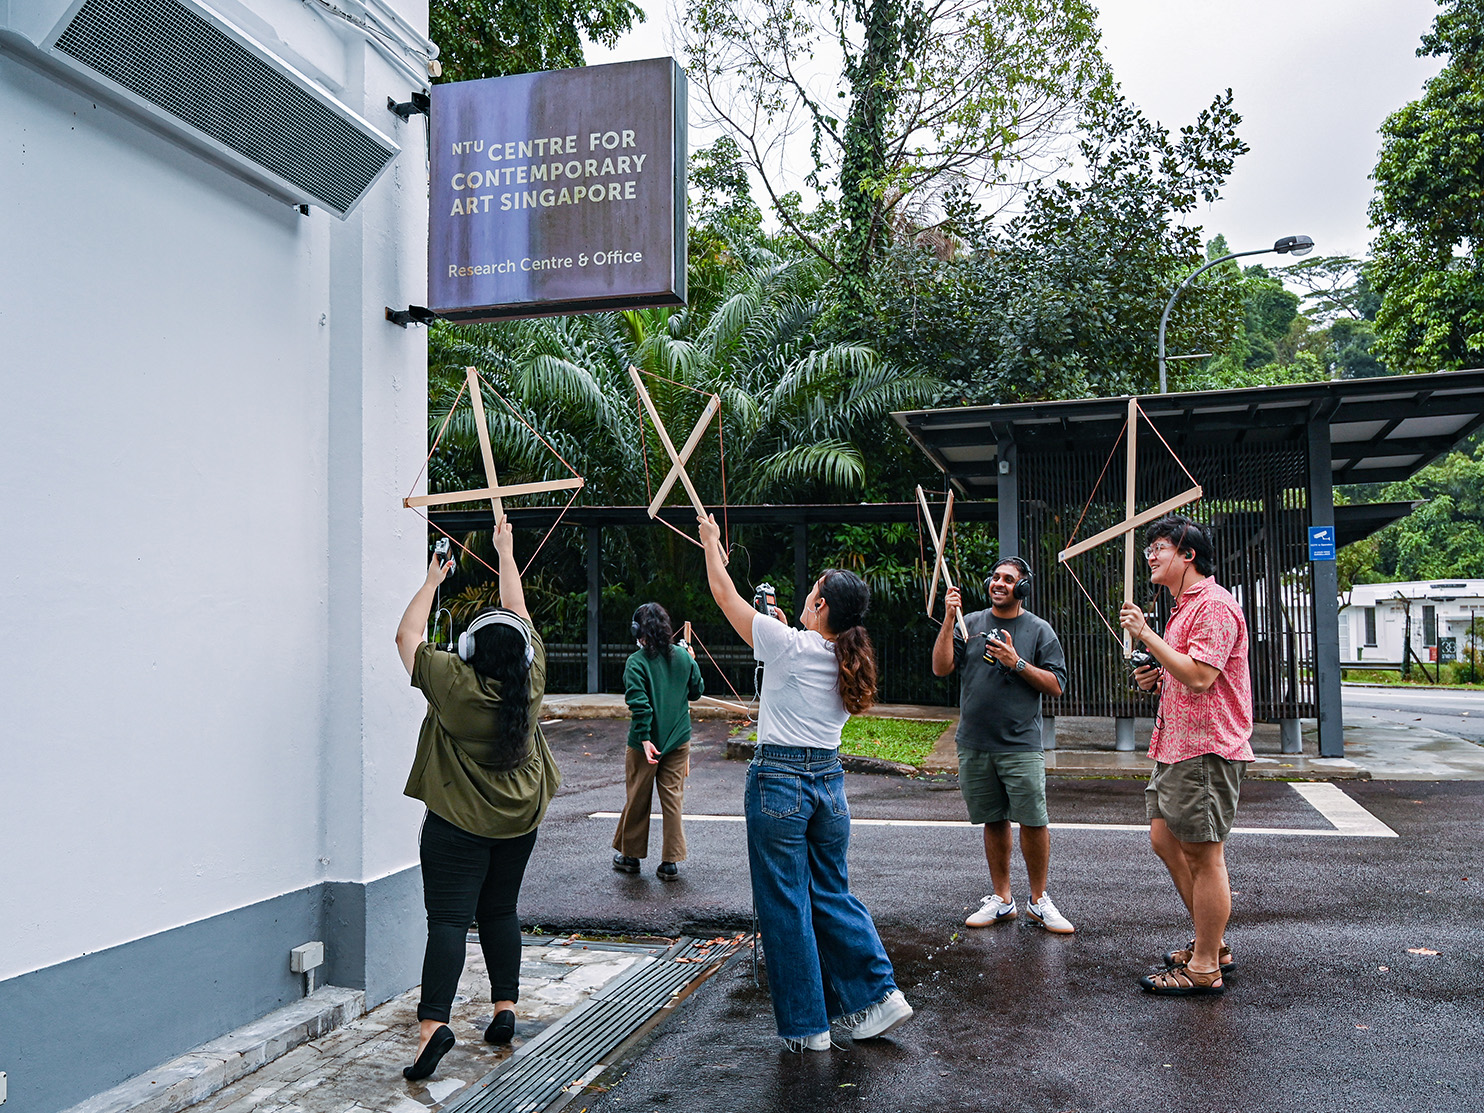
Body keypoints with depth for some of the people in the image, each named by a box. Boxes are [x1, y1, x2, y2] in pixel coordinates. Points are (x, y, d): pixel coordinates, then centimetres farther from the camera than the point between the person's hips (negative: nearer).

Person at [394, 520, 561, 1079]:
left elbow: (407, 637, -3)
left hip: (458, 823, -4)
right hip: (519, 819, 5)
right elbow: (517, 613, 6)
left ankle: (433, 1022, -13)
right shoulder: (530, 680, -7)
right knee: (500, 912, 17)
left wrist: (431, 582, 8)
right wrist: (507, 551, 17)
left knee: (449, 920, -5)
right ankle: (505, 1008, 21)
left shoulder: (454, 683, -17)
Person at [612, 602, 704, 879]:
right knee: (673, 798, 8)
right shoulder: (684, 657, 0)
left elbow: (639, 703, -20)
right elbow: (696, 692, 11)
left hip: (645, 741, -3)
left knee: (637, 799, 12)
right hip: (679, 740, 3)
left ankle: (630, 855, 26)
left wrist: (645, 738, -20)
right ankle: (671, 862, 9)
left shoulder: (636, 661, -13)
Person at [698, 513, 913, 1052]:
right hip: (829, 780, 6)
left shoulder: (787, 645, -13)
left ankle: (805, 1025, 14)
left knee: (785, 905, 5)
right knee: (831, 895, 19)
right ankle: (877, 994, 16)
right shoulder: (848, 660, 4)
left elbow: (725, 595, -2)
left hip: (779, 782, -6)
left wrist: (711, 541, 12)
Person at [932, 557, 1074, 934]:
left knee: (1033, 821, -5)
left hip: (1020, 745, -2)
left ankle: (1038, 900, 12)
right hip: (974, 744, 2)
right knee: (994, 821, 10)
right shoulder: (970, 623, 9)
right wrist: (948, 620, -9)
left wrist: (1016, 663, -12)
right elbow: (941, 668, -1)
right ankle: (1001, 899, 22)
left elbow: (1056, 685, -1)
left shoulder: (1039, 630, 4)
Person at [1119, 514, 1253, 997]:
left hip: (1206, 749, -11)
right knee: (1165, 838, 14)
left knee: (1203, 855, -3)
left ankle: (1205, 967, 7)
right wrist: (1158, 679, 8)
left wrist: (1146, 635, -20)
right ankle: (1212, 942, 27)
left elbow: (1199, 677, -25)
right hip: (1178, 745, 11)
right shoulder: (1185, 607, 20)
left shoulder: (1214, 605, -14)